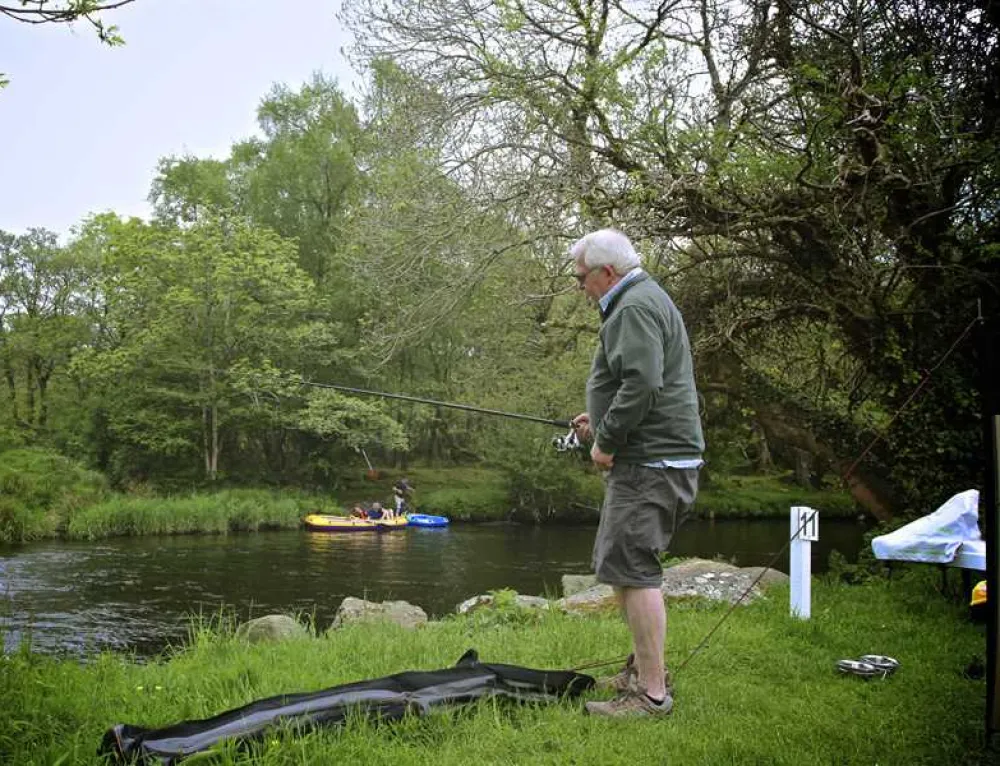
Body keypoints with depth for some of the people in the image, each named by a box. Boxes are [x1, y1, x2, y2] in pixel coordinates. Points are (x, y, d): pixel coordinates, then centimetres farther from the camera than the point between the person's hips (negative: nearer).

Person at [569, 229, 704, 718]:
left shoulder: (635, 307, -13)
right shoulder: (645, 301, 22)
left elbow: (642, 384, -25)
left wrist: (606, 440, -16)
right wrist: (601, 421, 21)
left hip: (651, 462, -11)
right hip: (654, 459, 11)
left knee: (630, 568, -11)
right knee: (618, 563, 18)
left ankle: (652, 693, -6)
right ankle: (645, 667, 29)